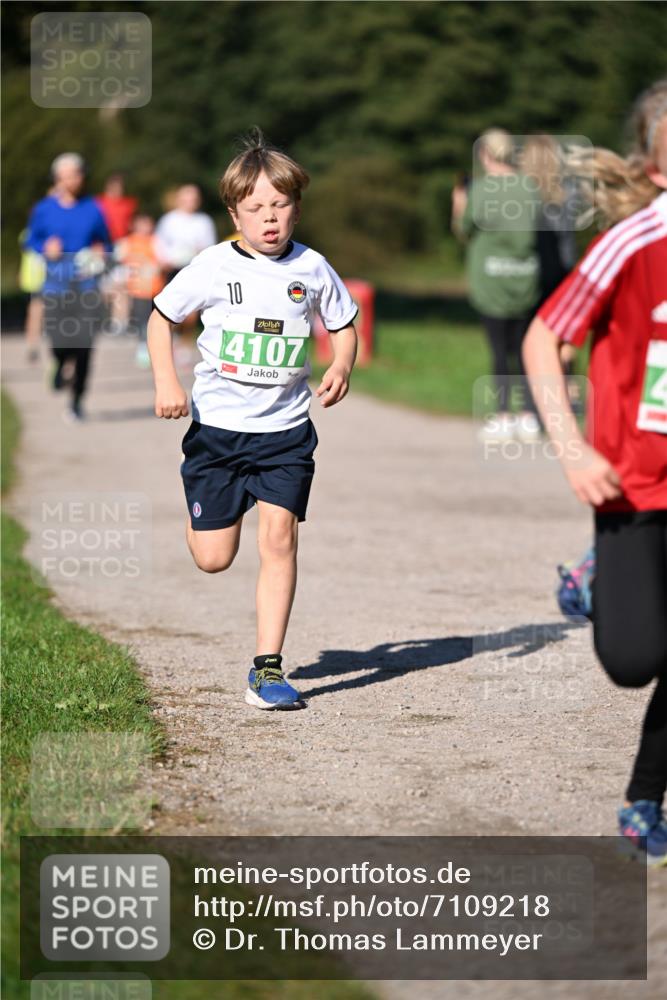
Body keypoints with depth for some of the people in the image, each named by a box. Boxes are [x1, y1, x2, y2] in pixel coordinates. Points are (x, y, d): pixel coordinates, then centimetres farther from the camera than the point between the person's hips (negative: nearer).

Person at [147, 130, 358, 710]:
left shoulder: (312, 269, 0)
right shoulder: (213, 267, -5)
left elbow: (343, 324, 14)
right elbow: (161, 317, 5)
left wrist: (341, 367, -7)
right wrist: (166, 381, -9)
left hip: (285, 429, 1)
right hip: (217, 425, -1)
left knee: (279, 537, -13)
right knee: (213, 559, 2)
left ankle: (268, 669, -8)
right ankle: (202, 504, 42)